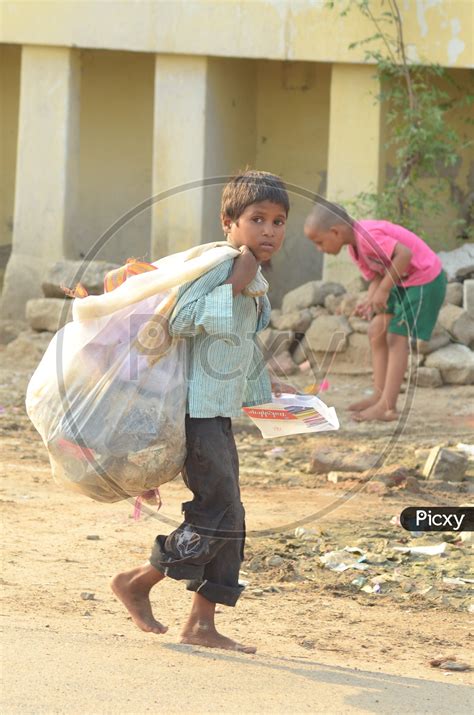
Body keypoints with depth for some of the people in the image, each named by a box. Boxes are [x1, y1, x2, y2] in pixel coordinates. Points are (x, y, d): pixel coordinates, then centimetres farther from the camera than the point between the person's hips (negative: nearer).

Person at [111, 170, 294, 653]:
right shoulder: (218, 266, -14)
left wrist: (264, 391, 36)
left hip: (220, 415, 10)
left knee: (229, 521, 8)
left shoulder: (255, 284, 16)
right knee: (218, 517, -11)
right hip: (198, 411, -10)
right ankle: (136, 584, 4)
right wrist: (233, 288, -26)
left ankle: (201, 623, 13)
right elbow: (179, 321, -25)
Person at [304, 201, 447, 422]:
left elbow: (404, 254, -35)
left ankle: (387, 406, -10)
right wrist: (370, 302, -15)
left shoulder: (368, 235, -27)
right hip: (402, 281, 10)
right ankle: (379, 395, 15)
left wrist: (383, 290, -28)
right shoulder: (355, 248, 5)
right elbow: (376, 277, 7)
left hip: (425, 279, -10)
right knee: (376, 332, 10)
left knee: (396, 337, -11)